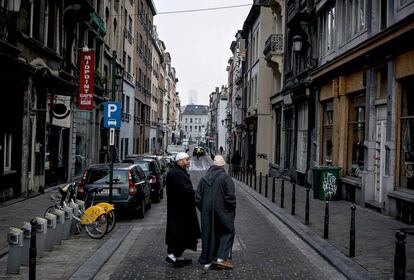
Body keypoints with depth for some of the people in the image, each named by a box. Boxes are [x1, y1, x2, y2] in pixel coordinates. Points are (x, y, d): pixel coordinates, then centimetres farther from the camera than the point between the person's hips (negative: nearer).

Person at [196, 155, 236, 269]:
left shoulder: (204, 178, 4)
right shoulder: (226, 178, -11)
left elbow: (198, 197, 5)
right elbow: (231, 196, -15)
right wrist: (232, 211, -2)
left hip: (206, 213, 4)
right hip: (222, 212, -4)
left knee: (208, 234, 11)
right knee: (227, 231, 10)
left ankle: (207, 260, 16)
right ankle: (221, 258, 0)